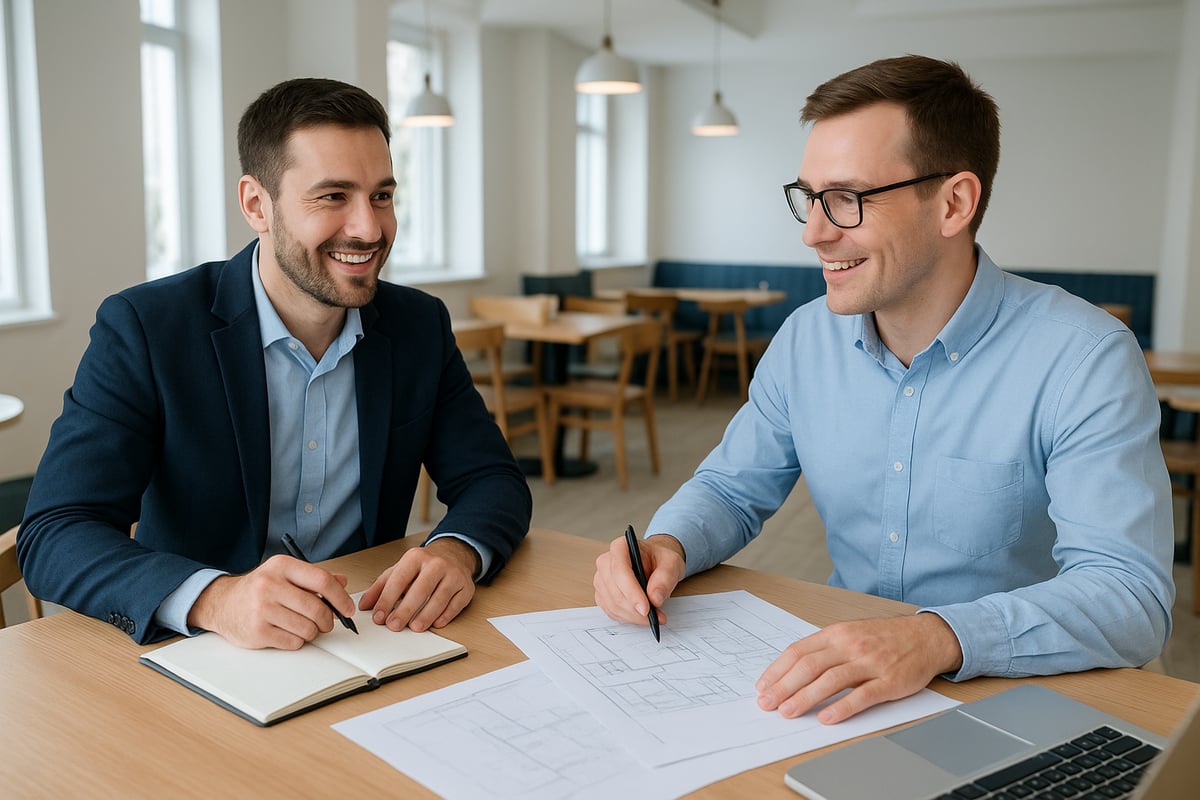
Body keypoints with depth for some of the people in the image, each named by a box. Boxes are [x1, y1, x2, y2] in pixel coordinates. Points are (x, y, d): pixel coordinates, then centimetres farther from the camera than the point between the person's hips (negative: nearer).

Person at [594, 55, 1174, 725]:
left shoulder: (1086, 359, -16)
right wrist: (668, 545, -13)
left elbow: (1132, 596, -23)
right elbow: (732, 489, 10)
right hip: (837, 678, 5)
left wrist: (941, 638, -40)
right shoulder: (806, 339, 1)